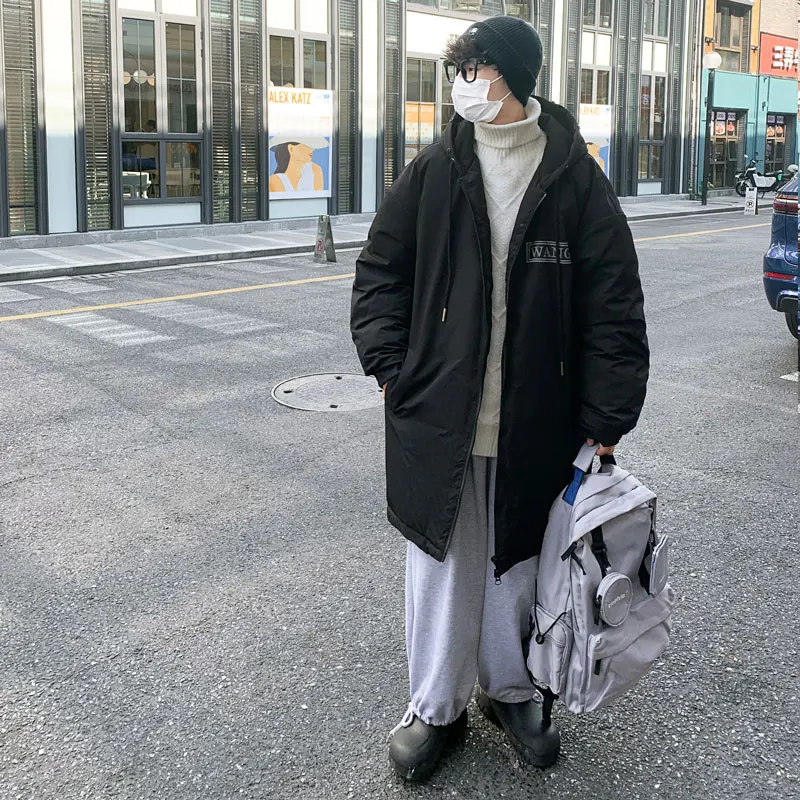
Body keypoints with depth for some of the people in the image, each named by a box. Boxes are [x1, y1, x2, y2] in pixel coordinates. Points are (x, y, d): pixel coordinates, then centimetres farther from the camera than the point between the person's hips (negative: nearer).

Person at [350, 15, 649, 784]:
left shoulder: (576, 179, -5)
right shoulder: (432, 172, 0)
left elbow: (614, 308, -4)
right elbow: (379, 271, 8)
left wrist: (604, 423, -8)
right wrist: (391, 367, -3)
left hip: (535, 425, -1)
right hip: (438, 417, 1)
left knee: (517, 561, 16)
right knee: (440, 562, 11)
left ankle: (508, 687, 39)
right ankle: (435, 706, 29)